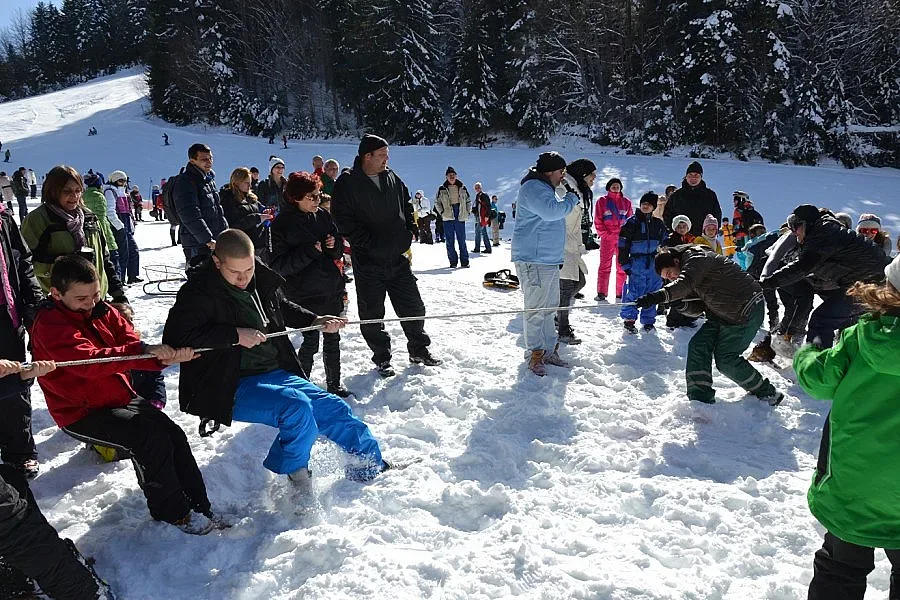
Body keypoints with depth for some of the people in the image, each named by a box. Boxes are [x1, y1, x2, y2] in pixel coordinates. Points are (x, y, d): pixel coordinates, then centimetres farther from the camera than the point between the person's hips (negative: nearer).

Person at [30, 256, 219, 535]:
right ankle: (172, 512, -4)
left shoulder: (103, 311, 4)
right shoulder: (48, 325, -17)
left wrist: (167, 356, -29)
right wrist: (144, 350, -41)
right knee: (151, 440, -22)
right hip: (81, 413, -7)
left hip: (120, 397, 7)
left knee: (173, 434, -7)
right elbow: (89, 361, -33)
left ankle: (198, 504, 4)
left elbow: (131, 343, -6)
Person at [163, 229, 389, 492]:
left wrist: (315, 320, 11)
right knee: (296, 406, -30)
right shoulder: (199, 292, -13)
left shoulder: (262, 280, 5)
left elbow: (283, 307, 26)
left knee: (334, 409, 4)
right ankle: (296, 474, -5)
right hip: (233, 388, -7)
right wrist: (235, 335, -25)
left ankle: (375, 466, 24)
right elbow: (175, 336, -25)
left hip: (275, 374, 7)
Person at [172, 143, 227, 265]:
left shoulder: (209, 179, 15)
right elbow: (191, 217, -21)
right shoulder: (185, 183, -14)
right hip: (197, 247, -9)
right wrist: (209, 241, -24)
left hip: (215, 242, 9)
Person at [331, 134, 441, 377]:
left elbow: (408, 207, 21)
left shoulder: (393, 179, 8)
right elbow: (344, 220, -13)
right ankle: (381, 359, 21)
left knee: (413, 307, 11)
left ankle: (419, 351, 28)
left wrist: (408, 233, 8)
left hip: (398, 258, 5)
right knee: (372, 314, 5)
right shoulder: (347, 183, -8)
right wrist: (369, 243, -17)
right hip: (368, 262, -4)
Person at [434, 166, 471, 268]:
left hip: (460, 218, 0)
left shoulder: (462, 188, 8)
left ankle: (464, 262, 2)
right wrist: (442, 213, -1)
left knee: (462, 240, -1)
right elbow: (437, 202, 10)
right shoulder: (442, 189, 5)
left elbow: (468, 201, 17)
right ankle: (453, 261, 7)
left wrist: (467, 212, 6)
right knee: (450, 241, 1)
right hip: (447, 218, 0)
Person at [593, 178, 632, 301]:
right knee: (605, 265, -3)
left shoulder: (626, 202, 11)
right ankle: (601, 293, -2)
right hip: (607, 238, -2)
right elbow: (597, 221, 1)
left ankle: (620, 293, 9)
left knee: (622, 266, 3)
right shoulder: (602, 202, 5)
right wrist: (605, 234, -9)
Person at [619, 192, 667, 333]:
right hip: (637, 262, -4)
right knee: (634, 292, -7)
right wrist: (625, 263, -6)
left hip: (654, 264, 4)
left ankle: (648, 321, 16)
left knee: (653, 292, 5)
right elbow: (623, 244, -1)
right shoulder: (632, 222, 1)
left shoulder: (658, 224, 14)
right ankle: (629, 319, 7)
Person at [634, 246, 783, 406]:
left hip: (747, 310, -10)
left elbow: (685, 283, -39)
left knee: (725, 358, -7)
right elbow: (699, 307, 5)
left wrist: (659, 296, -52)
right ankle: (701, 399, -4)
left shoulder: (696, 257, -18)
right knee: (698, 346, -5)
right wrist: (681, 304, -14)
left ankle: (767, 393, 14)